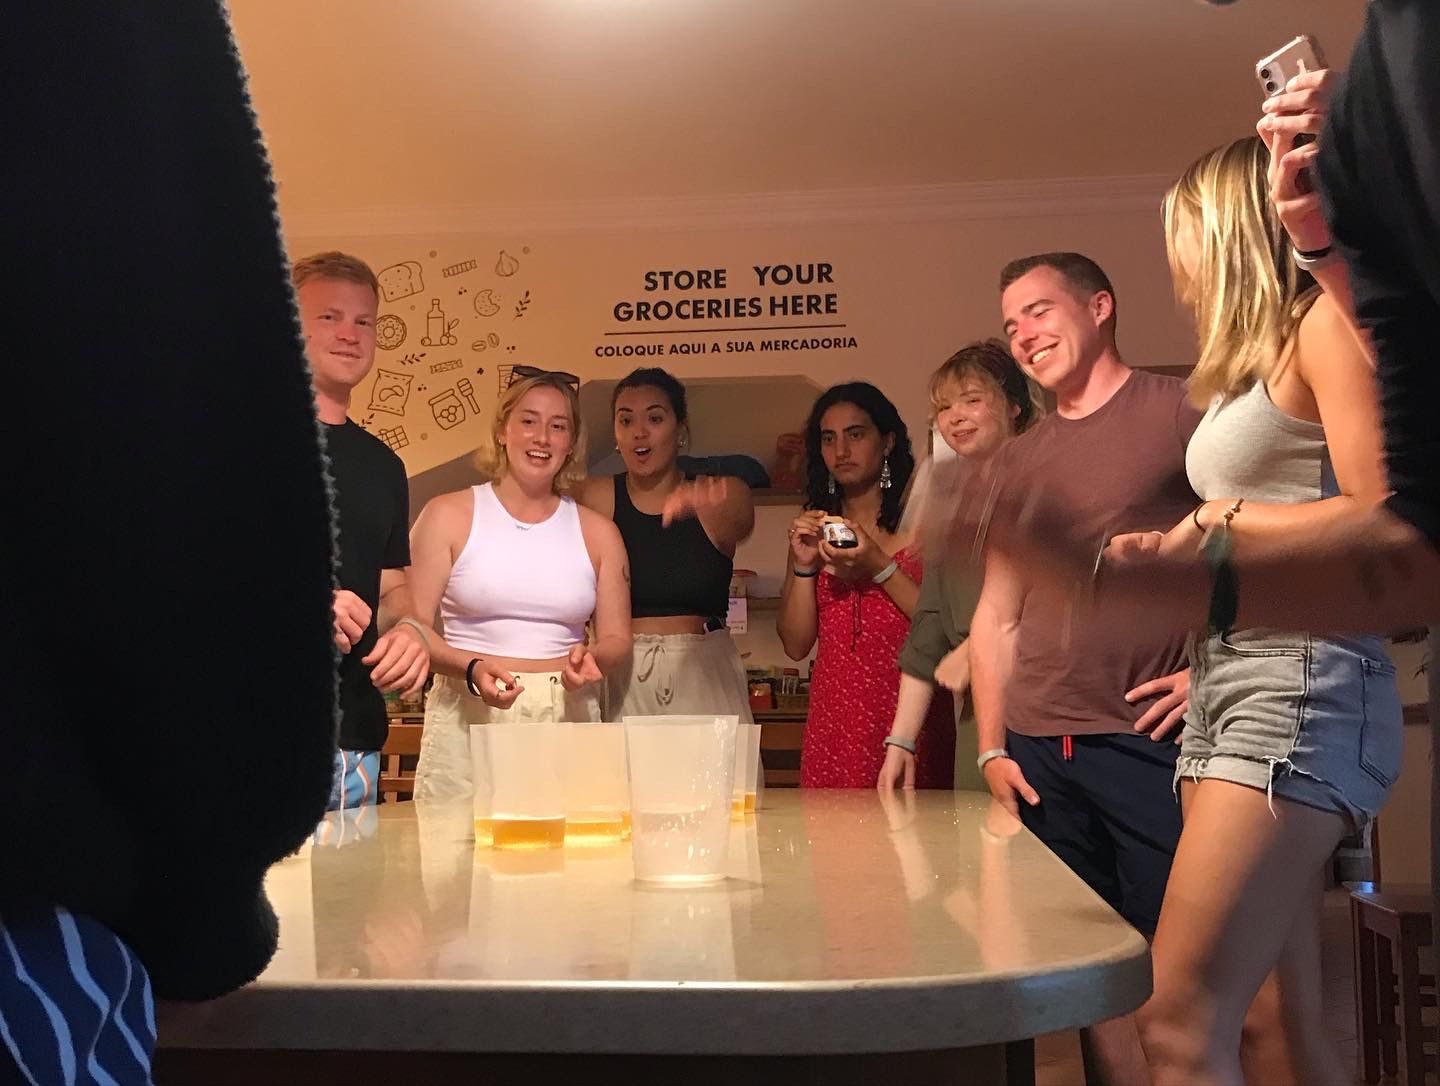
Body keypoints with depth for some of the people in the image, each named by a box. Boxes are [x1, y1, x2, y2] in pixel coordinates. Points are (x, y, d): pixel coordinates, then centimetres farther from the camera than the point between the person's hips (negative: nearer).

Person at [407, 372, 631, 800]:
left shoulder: (597, 533, 12)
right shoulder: (448, 516, 5)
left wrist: (593, 659, -7)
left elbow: (616, 638, 15)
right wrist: (471, 669, -17)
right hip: (468, 720, -2)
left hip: (569, 718, 2)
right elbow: (412, 624, -1)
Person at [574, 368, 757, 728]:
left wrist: (709, 508, -44)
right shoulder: (594, 499, 1)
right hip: (621, 676, 0)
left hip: (704, 676, 0)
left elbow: (737, 526, -23)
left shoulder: (726, 496, -1)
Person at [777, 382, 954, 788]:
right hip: (833, 723, 3)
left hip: (910, 720, -3)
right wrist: (804, 565, -5)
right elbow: (796, 645, 7)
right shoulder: (812, 529, 11)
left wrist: (879, 567, -15)